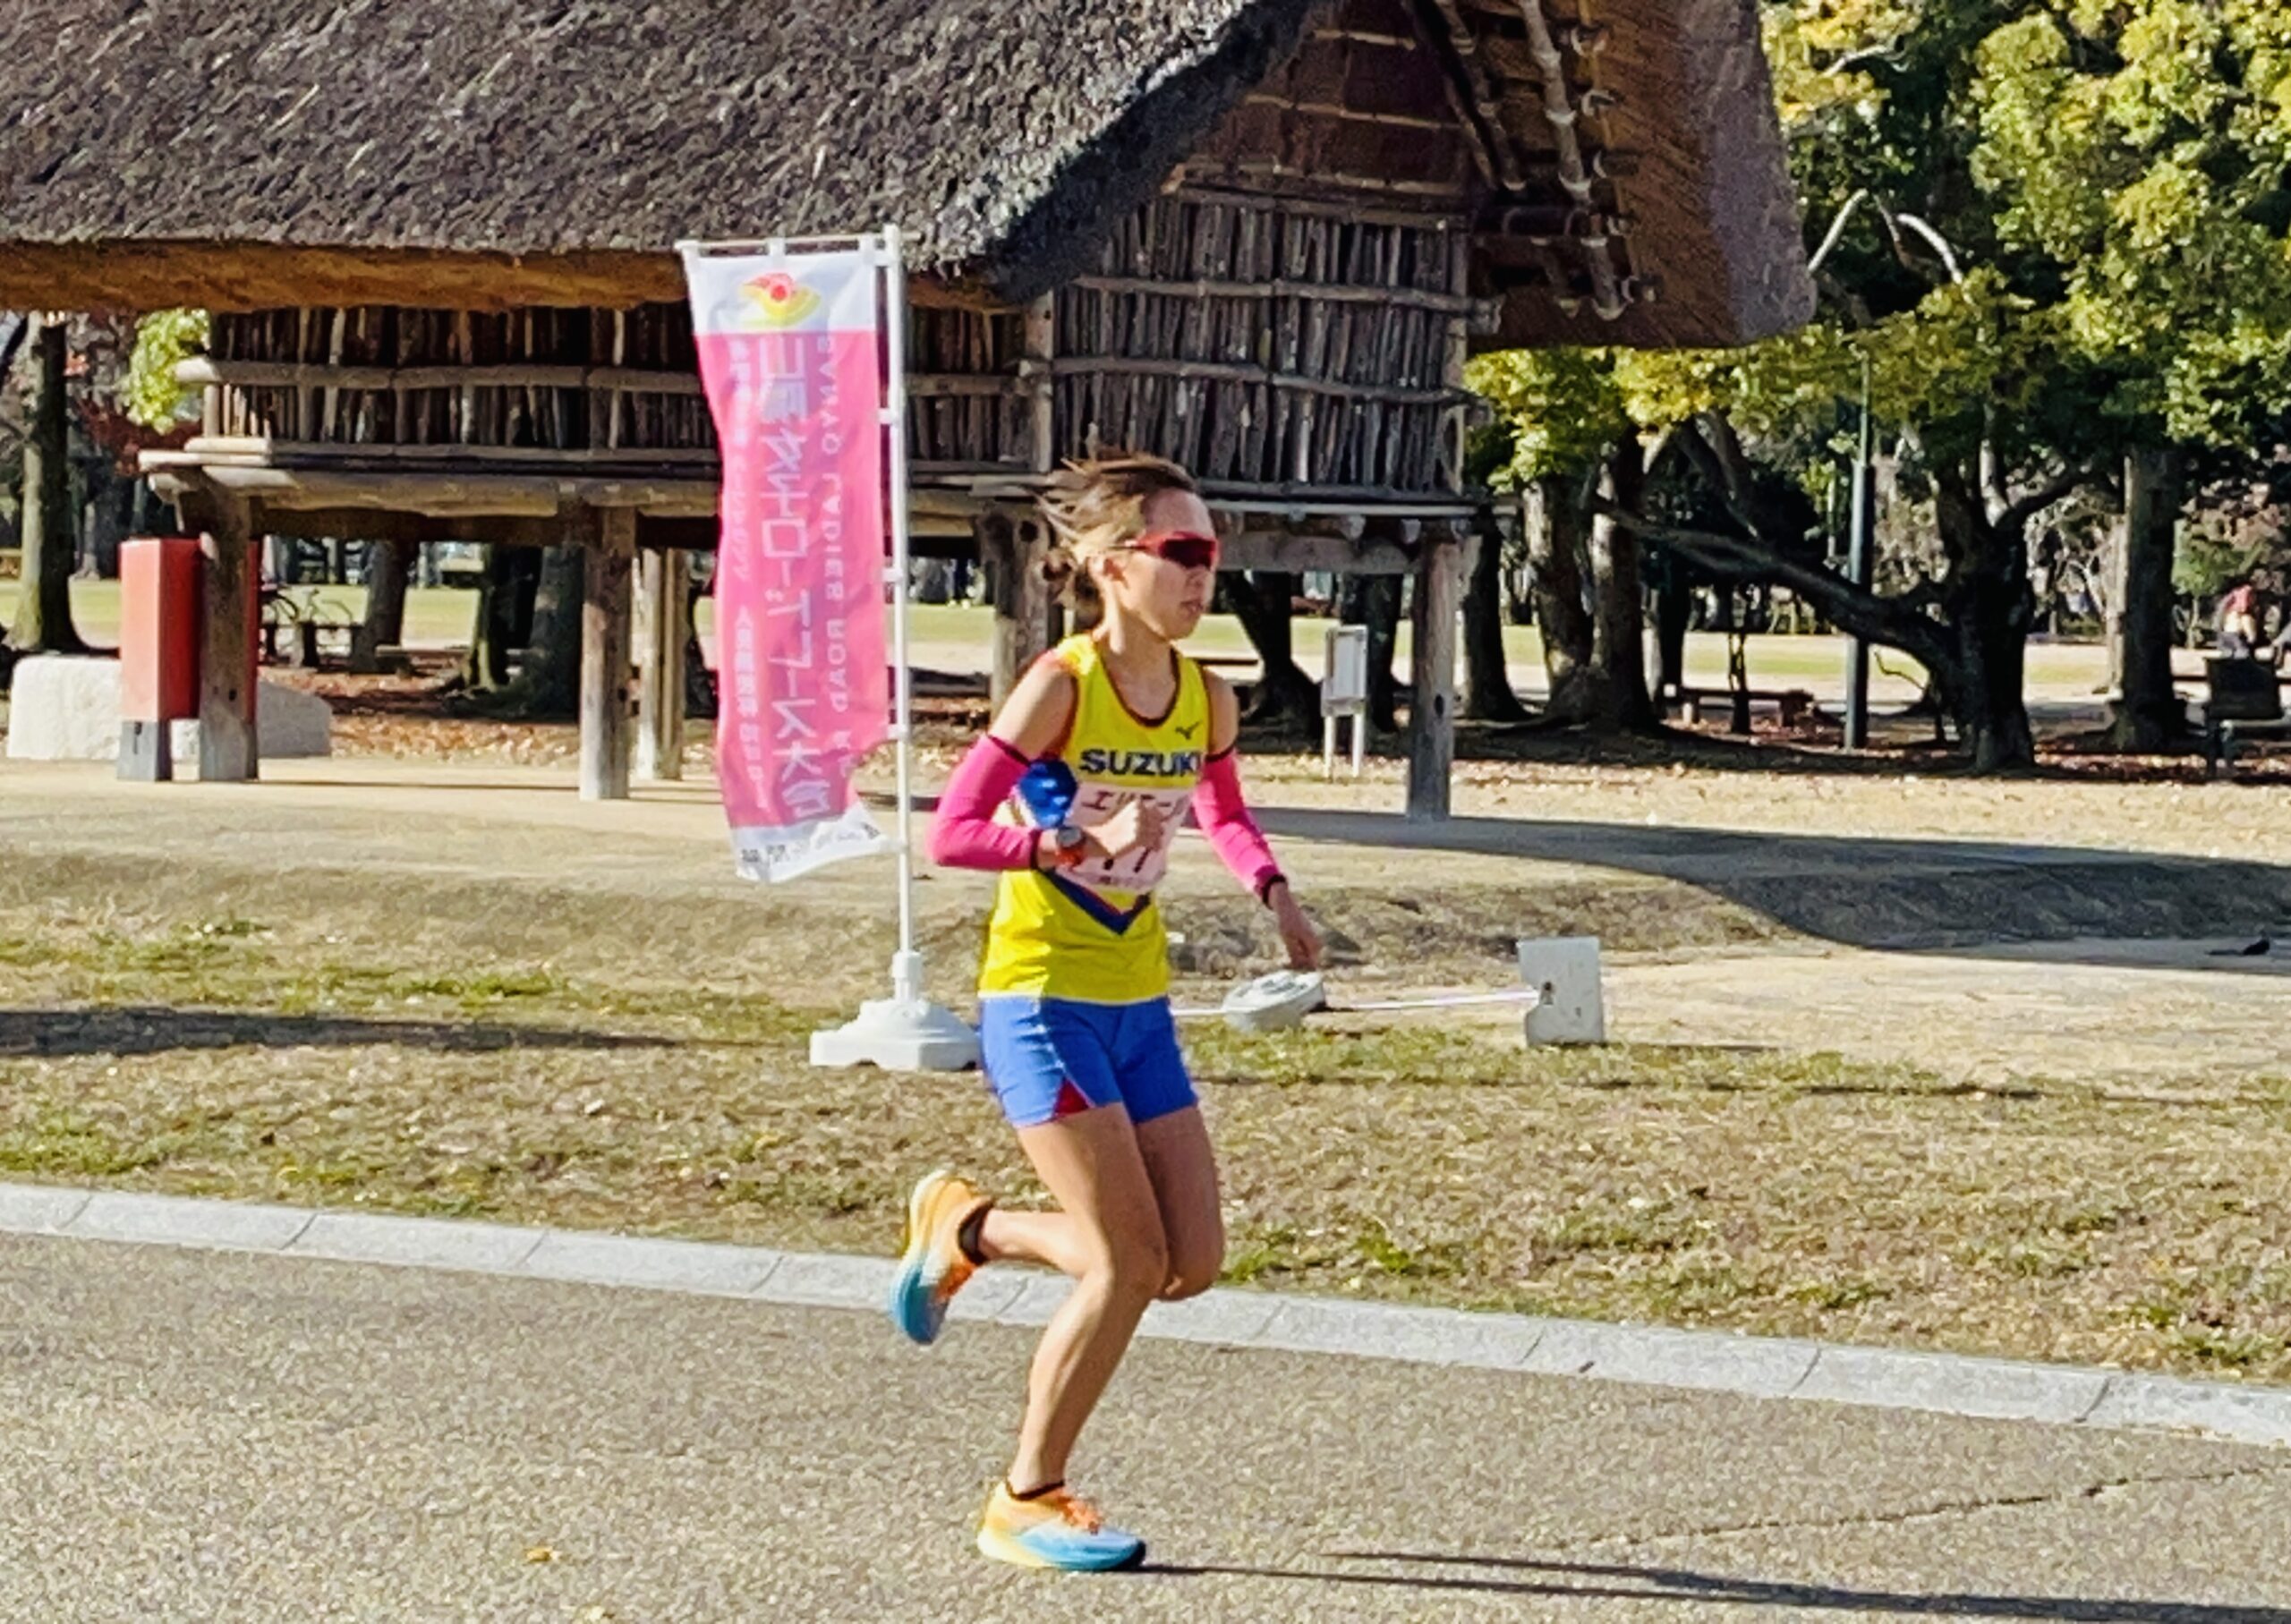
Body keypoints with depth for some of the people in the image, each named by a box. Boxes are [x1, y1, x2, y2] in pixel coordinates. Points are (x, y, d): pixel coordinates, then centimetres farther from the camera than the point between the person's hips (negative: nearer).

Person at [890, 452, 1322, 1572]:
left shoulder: (1207, 700, 3)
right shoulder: (1059, 688, -16)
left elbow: (1223, 811, 23)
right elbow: (950, 834, -17)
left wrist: (1271, 889, 3)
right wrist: (1079, 845, -30)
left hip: (1139, 1004, 7)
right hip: (1042, 1000, -7)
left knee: (1193, 1262, 3)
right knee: (1129, 1261, -10)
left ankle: (965, 1227, 26)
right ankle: (1026, 1503, 6)